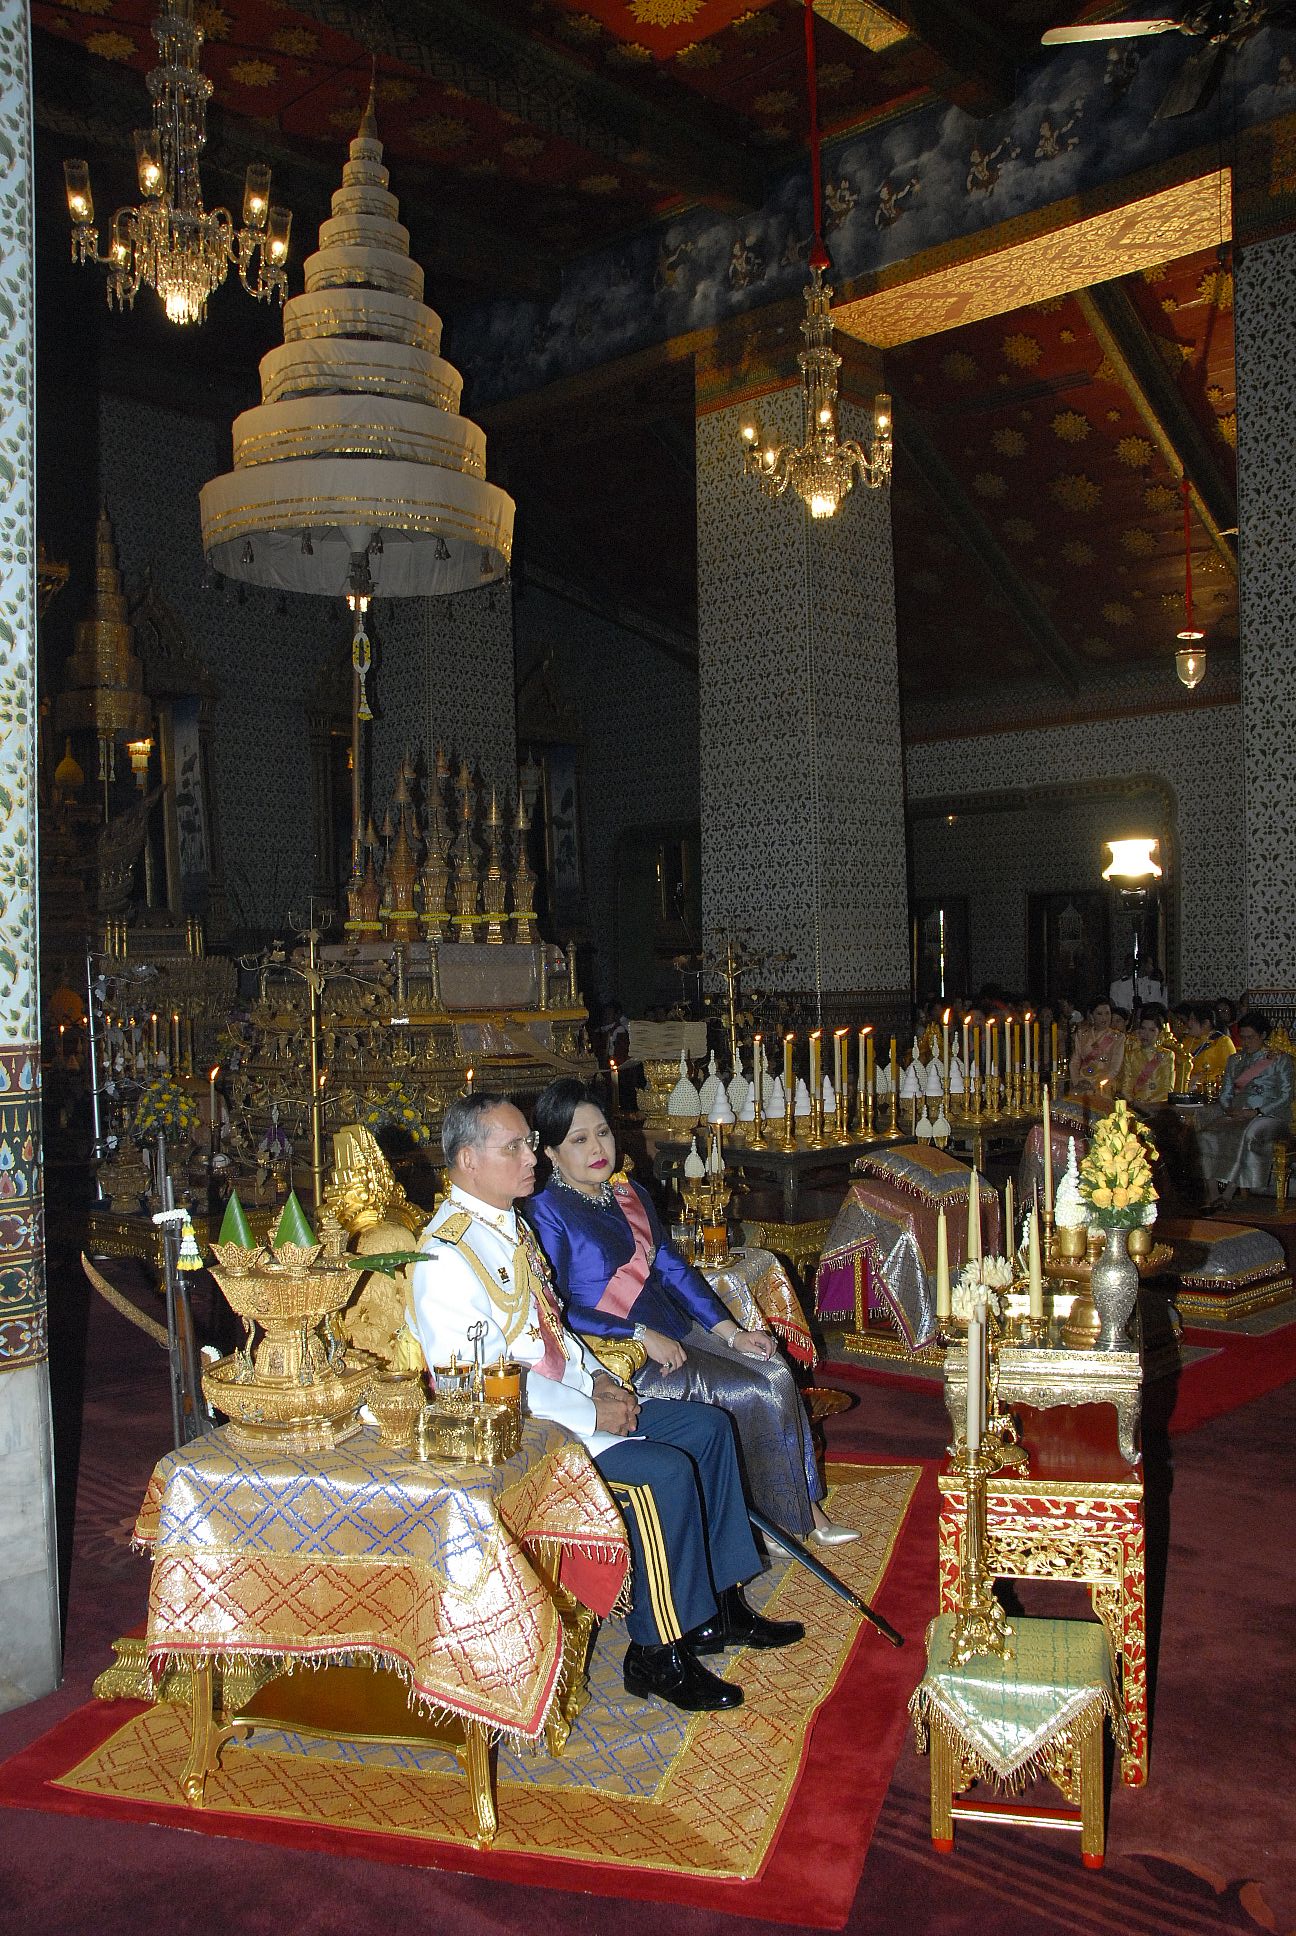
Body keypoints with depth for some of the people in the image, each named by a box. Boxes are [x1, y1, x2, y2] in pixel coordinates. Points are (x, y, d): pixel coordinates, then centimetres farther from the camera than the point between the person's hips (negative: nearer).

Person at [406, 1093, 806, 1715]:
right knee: (663, 1473, -24)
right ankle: (658, 1652, -7)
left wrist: (595, 1379, 3)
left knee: (708, 1428, 4)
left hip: (569, 1396, 10)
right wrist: (588, 1414, -21)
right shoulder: (446, 1256, -20)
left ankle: (718, 1604, 13)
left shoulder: (510, 1226, 11)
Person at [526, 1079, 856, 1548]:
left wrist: (731, 1332, 4)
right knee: (759, 1393, -15)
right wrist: (642, 1336, -19)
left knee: (776, 1373, -12)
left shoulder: (630, 1195, 13)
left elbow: (673, 1267, 14)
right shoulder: (547, 1212, -10)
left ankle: (807, 1509, -3)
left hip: (674, 1331, 7)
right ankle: (785, 1520, 4)